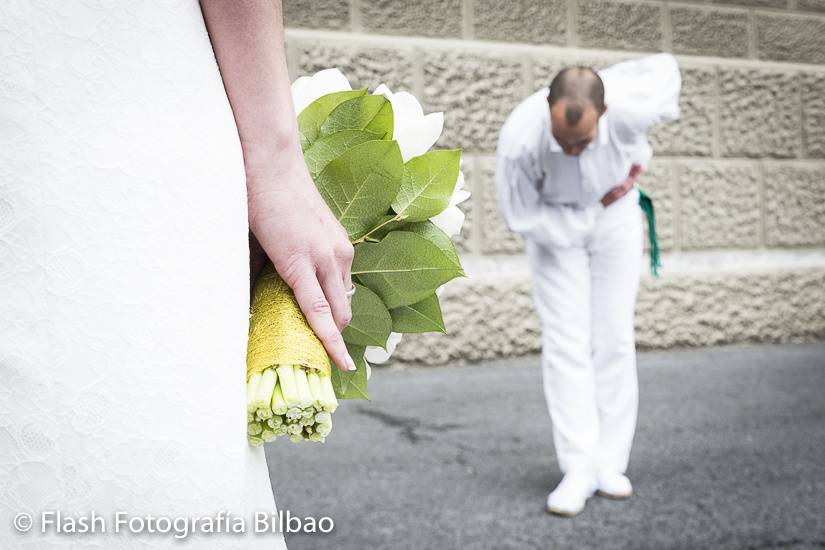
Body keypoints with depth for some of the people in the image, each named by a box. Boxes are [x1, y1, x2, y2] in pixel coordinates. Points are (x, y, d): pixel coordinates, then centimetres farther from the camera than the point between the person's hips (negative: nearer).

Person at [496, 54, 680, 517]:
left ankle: (610, 463, 9)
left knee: (615, 339, 0)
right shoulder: (520, 140, -36)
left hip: (616, 213, 2)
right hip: (555, 222, -1)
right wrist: (594, 208, -18)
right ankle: (579, 470, -4)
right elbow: (522, 217, -20)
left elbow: (665, 66, -8)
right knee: (567, 343, -9)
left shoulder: (630, 110, -34)